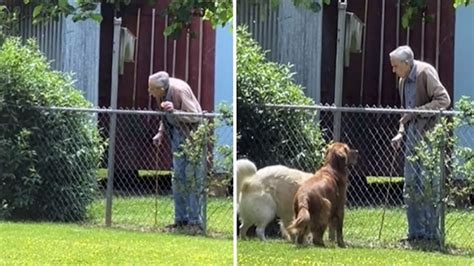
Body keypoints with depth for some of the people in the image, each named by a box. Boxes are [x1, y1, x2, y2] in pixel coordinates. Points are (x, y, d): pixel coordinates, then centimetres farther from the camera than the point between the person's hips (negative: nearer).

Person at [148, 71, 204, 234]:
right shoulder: (162, 93, -3)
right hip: (178, 136, 8)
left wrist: (174, 111, -36)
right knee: (178, 179, 9)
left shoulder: (180, 90, -26)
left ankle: (195, 222, -2)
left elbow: (195, 117, -24)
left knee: (193, 179, -7)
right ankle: (181, 220, 17)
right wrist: (161, 133, 1)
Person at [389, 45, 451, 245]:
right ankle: (416, 233, 14)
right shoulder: (403, 81, 15)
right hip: (413, 135, 9)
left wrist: (417, 111, -21)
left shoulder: (425, 72, -10)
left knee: (428, 186, -8)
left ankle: (432, 233, -3)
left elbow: (444, 100, -18)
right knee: (411, 187, 8)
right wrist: (401, 133, 11)